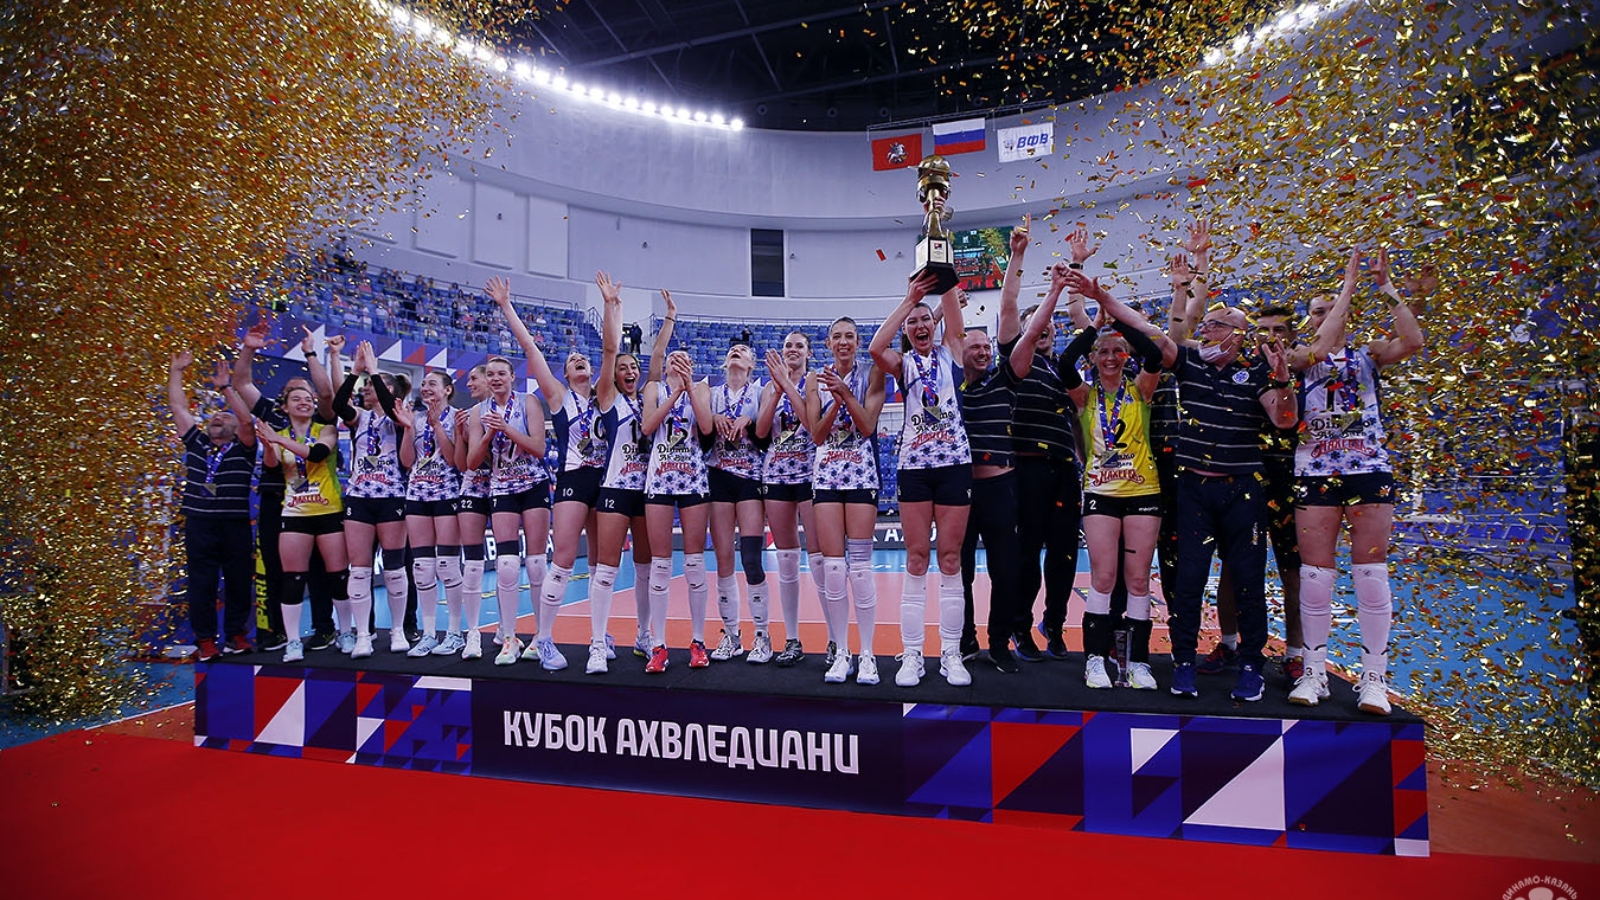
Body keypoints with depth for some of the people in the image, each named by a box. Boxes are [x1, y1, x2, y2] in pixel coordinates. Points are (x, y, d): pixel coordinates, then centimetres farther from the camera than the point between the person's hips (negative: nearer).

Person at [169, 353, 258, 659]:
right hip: (199, 525, 2)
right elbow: (179, 407, 14)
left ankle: (236, 635, 16)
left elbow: (247, 420, -12)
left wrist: (226, 387, -15)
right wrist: (176, 372, 14)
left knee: (238, 582, 4)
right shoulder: (196, 444, 14)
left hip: (235, 526, -2)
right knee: (201, 584, 4)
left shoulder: (242, 448, 5)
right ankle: (205, 640, 11)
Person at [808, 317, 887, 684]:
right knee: (832, 566, -2)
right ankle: (841, 653, 8)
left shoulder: (871, 374, 5)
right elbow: (816, 435, 2)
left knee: (860, 565, -6)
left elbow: (868, 426, -6)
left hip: (861, 472, -2)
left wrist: (846, 393, -17)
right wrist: (836, 401, -12)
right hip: (826, 473, 2)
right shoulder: (818, 381, 10)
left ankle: (867, 654, 3)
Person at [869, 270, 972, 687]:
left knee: (950, 559, 3)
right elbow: (875, 348, -12)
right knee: (916, 559, 1)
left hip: (955, 463, 0)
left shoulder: (950, 352, 12)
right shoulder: (904, 363, 10)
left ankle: (951, 653, 10)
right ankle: (911, 655, 7)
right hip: (914, 465, 0)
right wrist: (909, 298, -11)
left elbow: (950, 302, 0)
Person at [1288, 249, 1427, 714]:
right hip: (1315, 473, 0)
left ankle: (1374, 678, 6)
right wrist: (1347, 285, -11)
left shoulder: (1368, 354, 11)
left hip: (1369, 470, 1)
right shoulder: (1300, 358, 7)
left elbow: (1412, 341, -8)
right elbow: (1320, 349, -16)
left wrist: (1387, 287, -8)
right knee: (1315, 575, 1)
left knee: (1371, 573, 0)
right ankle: (1314, 671, 10)